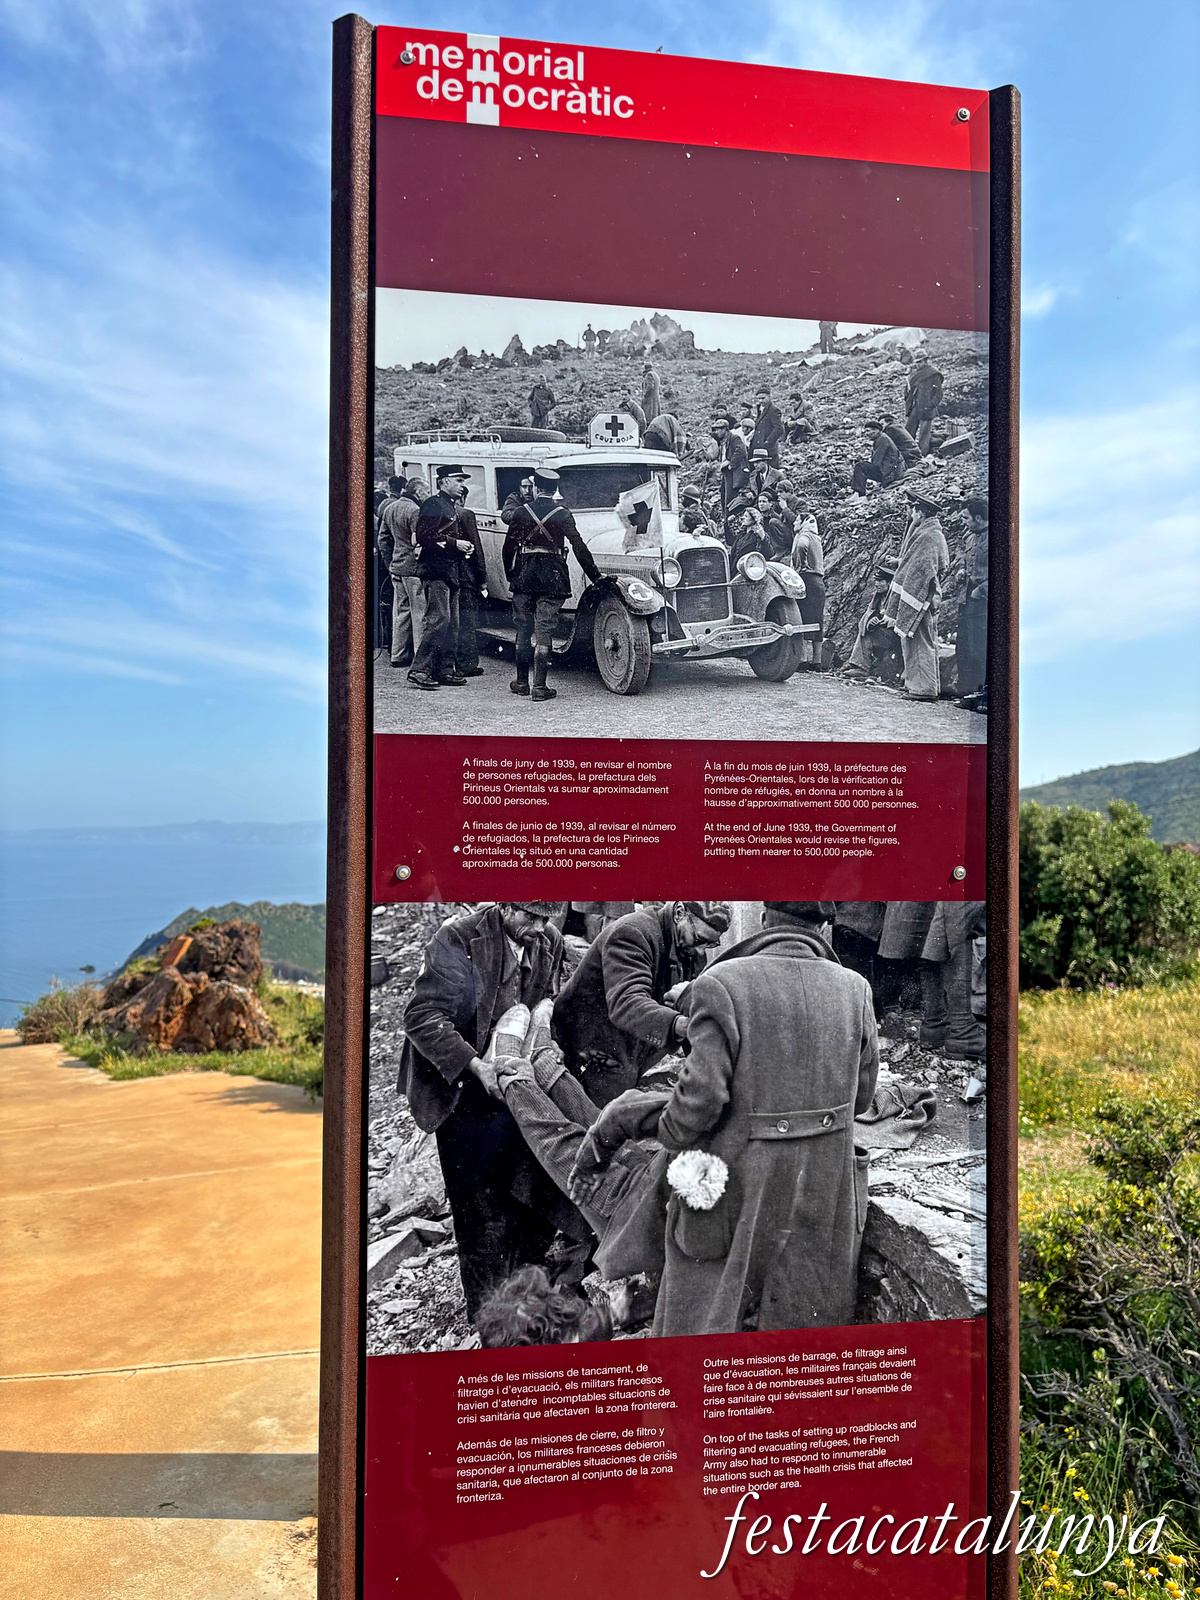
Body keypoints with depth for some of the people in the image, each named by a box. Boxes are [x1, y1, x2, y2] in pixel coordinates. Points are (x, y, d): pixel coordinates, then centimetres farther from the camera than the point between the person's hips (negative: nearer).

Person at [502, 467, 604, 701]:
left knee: (524, 628, 13)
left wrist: (510, 575, 14)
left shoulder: (521, 511, 2)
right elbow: (579, 547, -6)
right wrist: (595, 576, -2)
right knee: (544, 631, -1)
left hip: (524, 576, 2)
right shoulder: (562, 514, -3)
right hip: (552, 577, -2)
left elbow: (509, 547, 3)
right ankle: (539, 687, -4)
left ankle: (522, 682, 19)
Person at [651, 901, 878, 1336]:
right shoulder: (855, 990, -4)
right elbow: (860, 1096, 5)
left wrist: (669, 1132, 1)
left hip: (738, 1199, -3)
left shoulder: (721, 985, -17)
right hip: (827, 1197, 4)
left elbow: (701, 1098, -20)